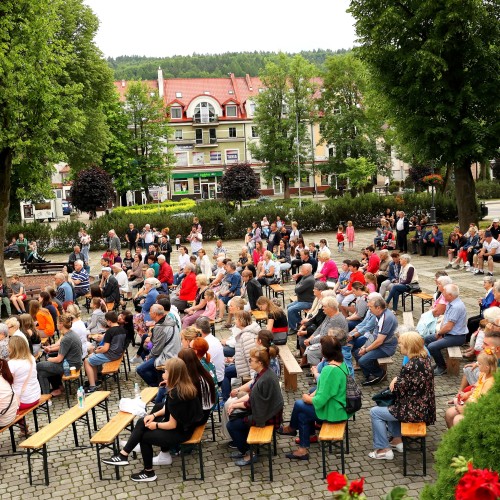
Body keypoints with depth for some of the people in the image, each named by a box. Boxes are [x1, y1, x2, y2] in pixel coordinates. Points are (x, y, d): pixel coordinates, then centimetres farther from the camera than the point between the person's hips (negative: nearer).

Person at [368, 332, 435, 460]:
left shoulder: (412, 365, -27)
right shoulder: (424, 358, 2)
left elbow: (399, 389, -19)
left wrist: (395, 381, 0)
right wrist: (397, 380, -2)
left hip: (414, 410, -10)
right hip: (423, 406, 10)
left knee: (375, 412, 2)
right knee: (388, 405, 30)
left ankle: (383, 450, 9)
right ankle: (397, 439, 29)